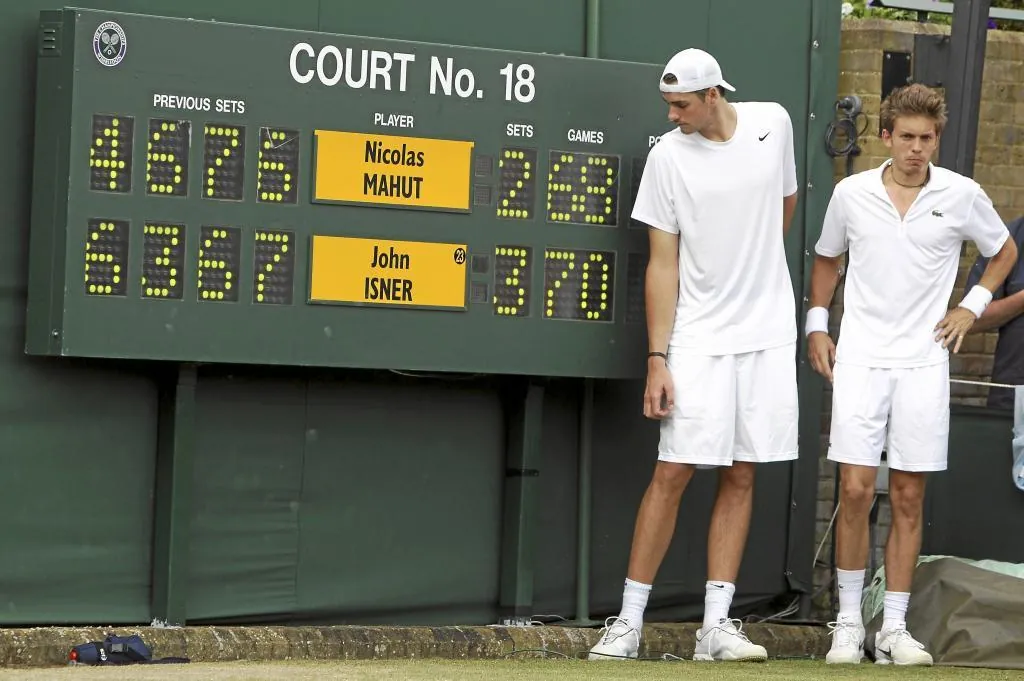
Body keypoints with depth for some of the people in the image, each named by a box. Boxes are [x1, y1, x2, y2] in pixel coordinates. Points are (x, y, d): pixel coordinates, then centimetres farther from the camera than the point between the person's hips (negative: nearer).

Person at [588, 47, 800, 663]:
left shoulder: (773, 123, 0)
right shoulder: (668, 156, -7)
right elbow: (663, 262, -7)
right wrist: (657, 359, -11)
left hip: (769, 334, 3)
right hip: (699, 339, -3)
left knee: (741, 475, 4)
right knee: (673, 473, -7)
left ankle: (717, 625, 7)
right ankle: (629, 622, -1)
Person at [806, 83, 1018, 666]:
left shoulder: (962, 196, -1)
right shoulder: (851, 194, 1)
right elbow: (827, 258, 19)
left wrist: (974, 305, 6)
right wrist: (817, 323, 12)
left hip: (924, 361, 0)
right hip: (860, 359, 0)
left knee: (909, 498, 3)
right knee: (855, 492, -6)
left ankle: (894, 628, 10)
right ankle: (849, 622, 6)